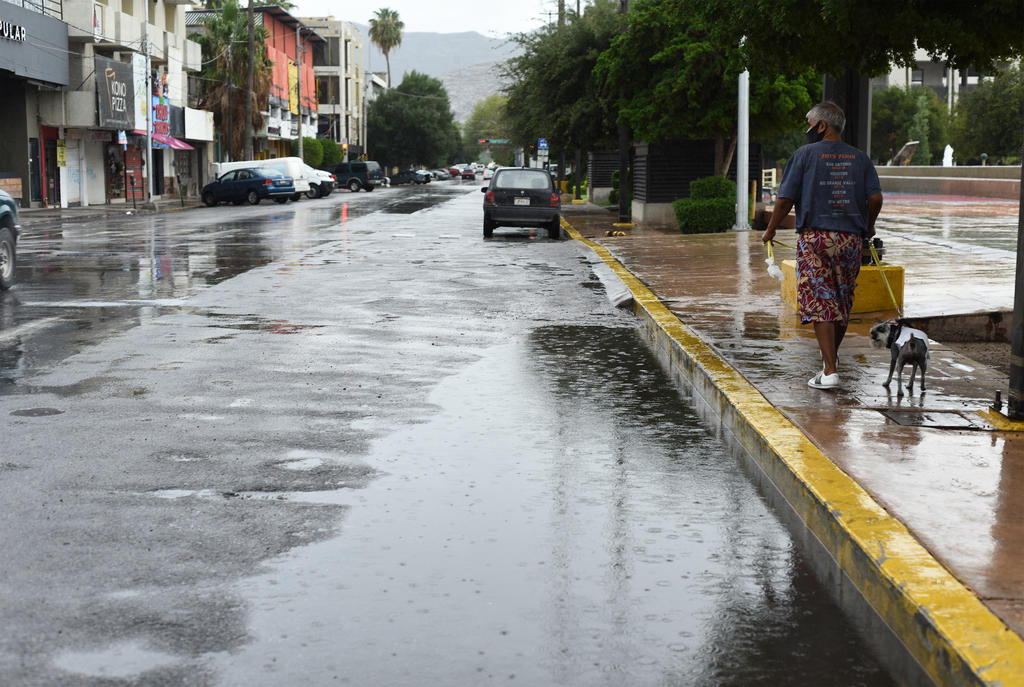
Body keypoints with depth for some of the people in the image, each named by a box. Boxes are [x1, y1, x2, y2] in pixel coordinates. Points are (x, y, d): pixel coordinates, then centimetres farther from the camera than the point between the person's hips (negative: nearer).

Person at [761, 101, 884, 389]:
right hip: (851, 239, 4)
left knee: (820, 302, -4)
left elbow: (785, 199, -5)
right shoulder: (859, 158, 8)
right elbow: (875, 197, -1)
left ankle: (829, 371, -12)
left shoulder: (805, 154, -2)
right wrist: (868, 227, 18)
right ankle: (830, 359, 33)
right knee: (842, 302, 16)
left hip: (815, 238, -4)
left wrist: (770, 230, 9)